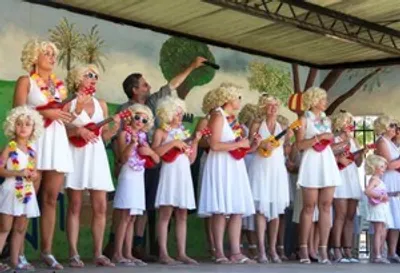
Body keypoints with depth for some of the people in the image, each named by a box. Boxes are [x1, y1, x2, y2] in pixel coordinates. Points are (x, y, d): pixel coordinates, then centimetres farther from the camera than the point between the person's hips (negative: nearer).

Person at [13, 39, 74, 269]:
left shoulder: (59, 84, 20)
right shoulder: (26, 81, 6)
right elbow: (19, 111, -6)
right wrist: (46, 112, -13)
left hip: (57, 141, 5)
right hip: (35, 140, -5)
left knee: (51, 199, 3)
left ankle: (47, 251, 6)